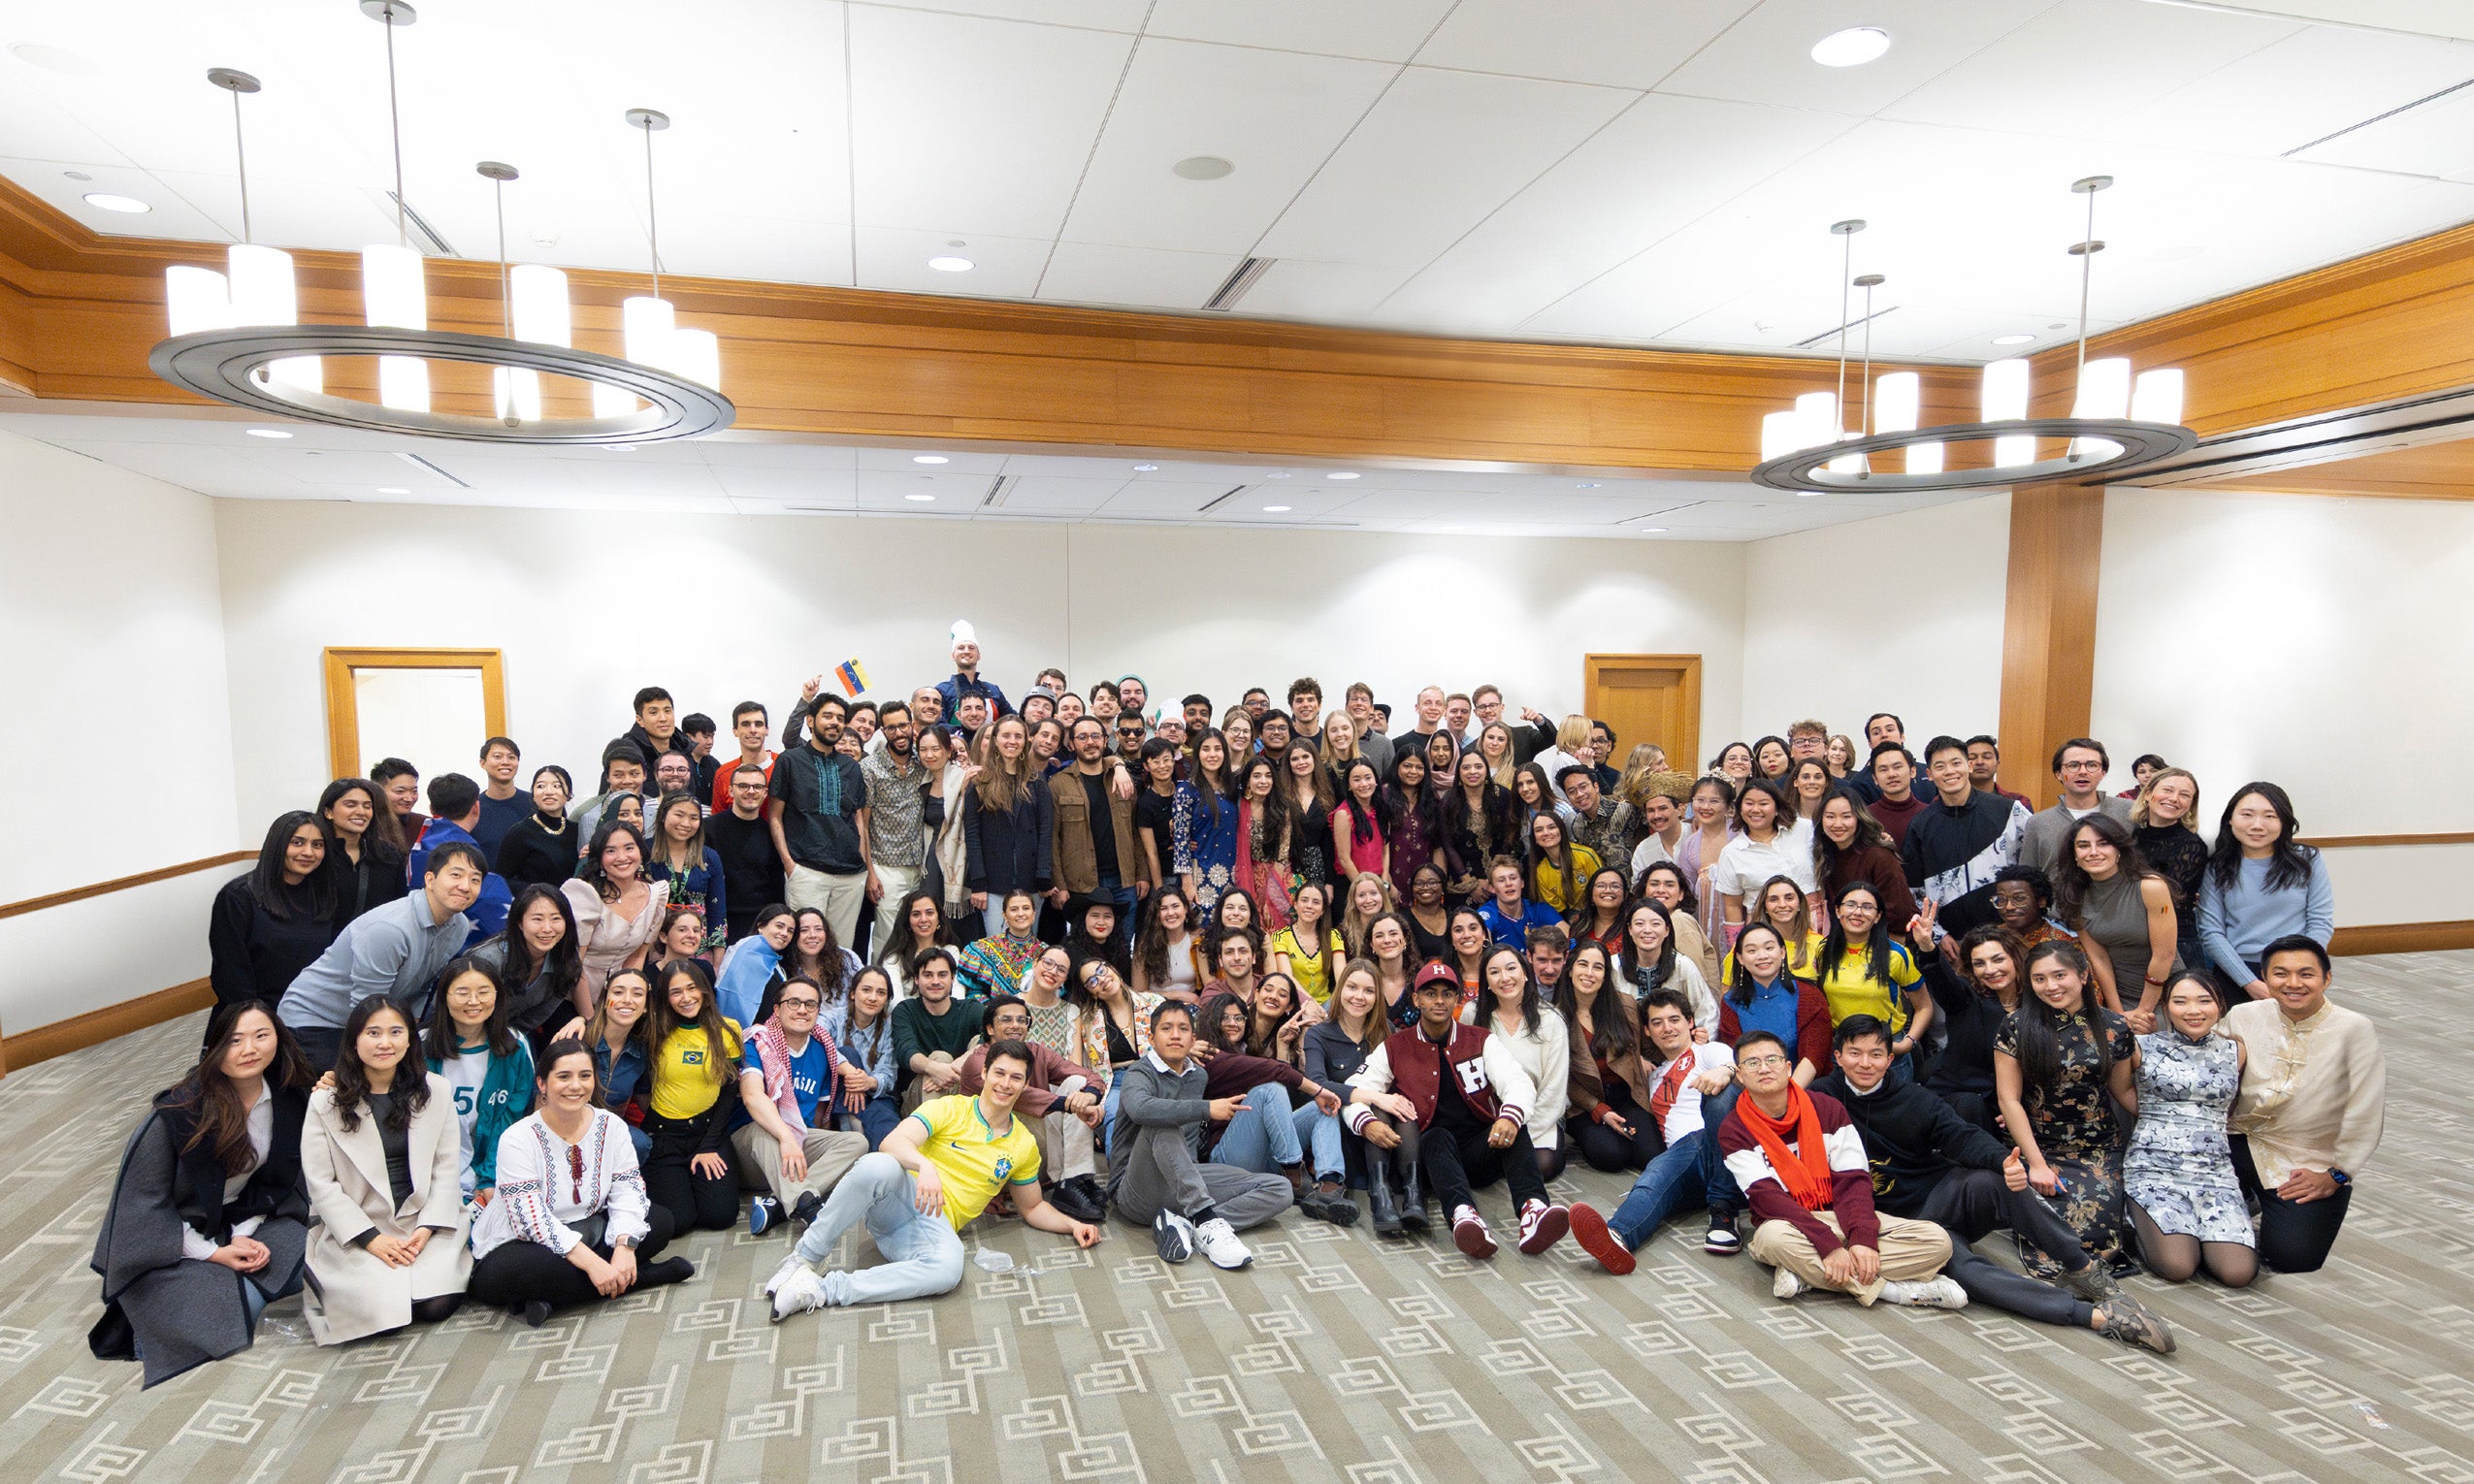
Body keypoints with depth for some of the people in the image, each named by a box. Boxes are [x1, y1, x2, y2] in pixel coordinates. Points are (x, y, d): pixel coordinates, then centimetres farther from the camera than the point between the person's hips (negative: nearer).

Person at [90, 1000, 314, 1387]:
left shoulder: (289, 1100, -9)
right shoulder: (174, 1113, -23)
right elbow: (141, 1199, -15)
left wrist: (243, 1234, -11)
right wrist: (212, 1253, -17)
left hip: (238, 1220, 5)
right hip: (166, 1238, -5)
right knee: (227, 1327, -20)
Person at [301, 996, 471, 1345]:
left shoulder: (436, 1091, 3)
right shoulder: (325, 1102, -2)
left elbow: (447, 1168, 3)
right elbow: (321, 1184, -4)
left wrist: (427, 1227, -11)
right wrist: (371, 1238, -14)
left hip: (426, 1221, 1)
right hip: (357, 1227, -1)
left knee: (437, 1305, -20)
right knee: (380, 1310, -22)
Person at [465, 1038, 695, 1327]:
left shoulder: (611, 1126, -2)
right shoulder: (518, 1139, -17)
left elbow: (628, 1192, -7)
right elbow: (532, 1219, -24)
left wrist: (625, 1246, -26)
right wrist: (592, 1263, -31)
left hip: (588, 1233, 5)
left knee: (661, 1222, -13)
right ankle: (642, 1276, -23)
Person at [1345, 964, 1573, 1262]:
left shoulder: (1481, 1041, 11)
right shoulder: (1394, 1047, 9)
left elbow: (1519, 1084, -3)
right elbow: (1354, 1093, 2)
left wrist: (1510, 1116, -27)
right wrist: (1367, 1123, -22)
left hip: (1482, 1152, 1)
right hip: (1431, 1156, -1)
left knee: (1512, 1128, -28)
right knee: (1437, 1137, -34)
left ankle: (1532, 1209, -52)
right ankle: (1462, 1215, -59)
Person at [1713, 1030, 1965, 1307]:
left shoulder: (1827, 1108, 3)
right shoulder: (1734, 1131, -6)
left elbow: (1853, 1180, -4)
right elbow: (1767, 1198, -16)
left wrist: (1863, 1238, -22)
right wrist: (1829, 1245, -28)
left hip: (1842, 1220, 4)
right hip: (1789, 1224, -4)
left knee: (1937, 1240, -16)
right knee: (1774, 1237, -39)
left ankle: (1806, 1274, -25)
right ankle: (1893, 1289, -24)